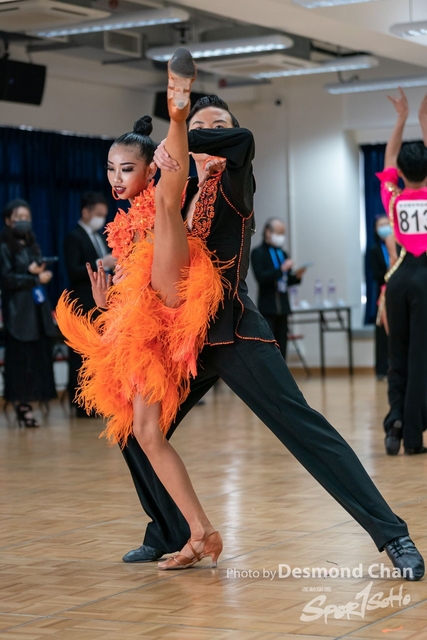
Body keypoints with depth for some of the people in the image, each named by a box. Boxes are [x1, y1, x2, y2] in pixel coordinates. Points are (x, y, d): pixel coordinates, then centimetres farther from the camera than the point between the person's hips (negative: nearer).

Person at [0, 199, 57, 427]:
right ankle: (21, 406, -6)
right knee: (20, 358, -8)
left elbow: (41, 274, 13)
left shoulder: (32, 245, 17)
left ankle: (27, 404, 6)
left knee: (38, 357, 2)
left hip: (37, 307, 7)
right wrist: (35, 278, -12)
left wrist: (38, 271, -9)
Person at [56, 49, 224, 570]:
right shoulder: (126, 228, 28)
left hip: (171, 304, -7)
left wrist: (177, 120, -33)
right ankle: (201, 534, 2)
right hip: (140, 331, 7)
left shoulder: (159, 206, 8)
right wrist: (104, 301, 12)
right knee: (145, 433, -1)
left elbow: (175, 178, -17)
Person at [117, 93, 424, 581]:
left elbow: (243, 139, -25)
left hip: (235, 334, -7)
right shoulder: (184, 196, 15)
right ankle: (168, 535, 26)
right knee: (137, 432, 8)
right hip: (186, 337, 7)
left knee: (303, 428, -16)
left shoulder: (233, 184, -3)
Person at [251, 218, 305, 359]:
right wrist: (281, 269, -21)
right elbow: (261, 278, -17)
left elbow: (286, 281, 17)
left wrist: (296, 276, -3)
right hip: (267, 308, -6)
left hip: (282, 306, 6)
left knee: (281, 347, 6)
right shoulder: (258, 253, -4)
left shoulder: (283, 254, 15)